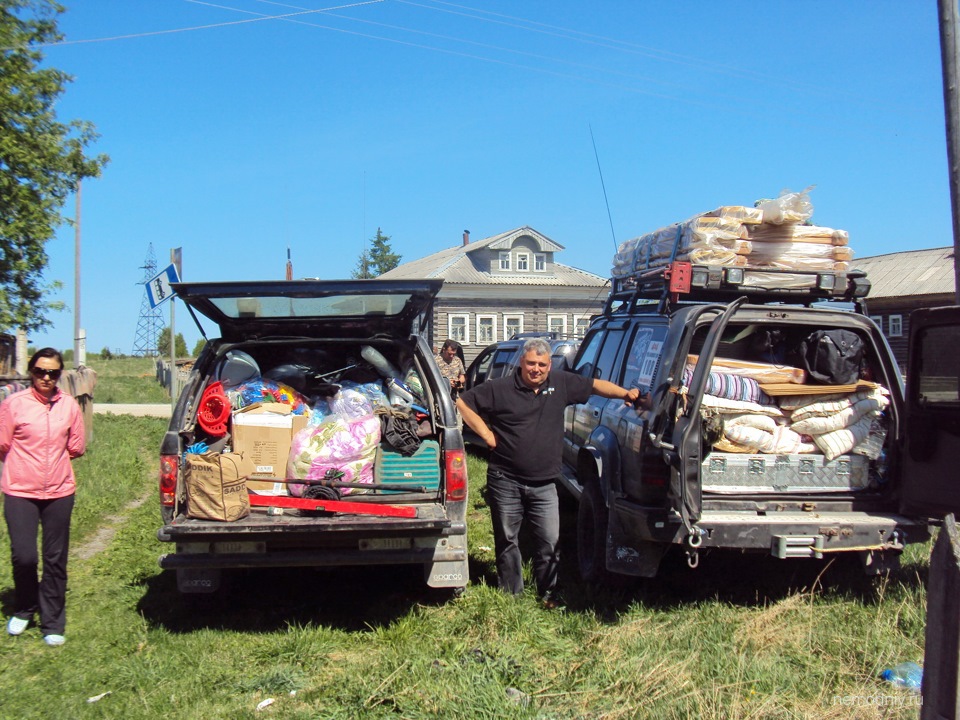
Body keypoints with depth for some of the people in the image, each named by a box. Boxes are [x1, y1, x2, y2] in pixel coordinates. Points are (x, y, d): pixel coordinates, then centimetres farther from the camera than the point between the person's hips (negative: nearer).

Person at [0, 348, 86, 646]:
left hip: (59, 492, 2)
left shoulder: (69, 405, 0)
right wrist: (27, 463, 9)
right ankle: (24, 609, 25)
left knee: (55, 560, 7)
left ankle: (53, 625, 20)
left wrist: (52, 457, 9)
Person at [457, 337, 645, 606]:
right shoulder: (499, 389, -5)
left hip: (544, 485, 2)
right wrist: (486, 434, -5)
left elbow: (595, 385, 16)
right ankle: (510, 595, 23)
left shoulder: (561, 383, 4)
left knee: (550, 543, 2)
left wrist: (626, 393, 7)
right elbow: (462, 403, -1)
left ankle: (549, 594, 18)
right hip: (506, 482, -2)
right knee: (506, 541, 9)